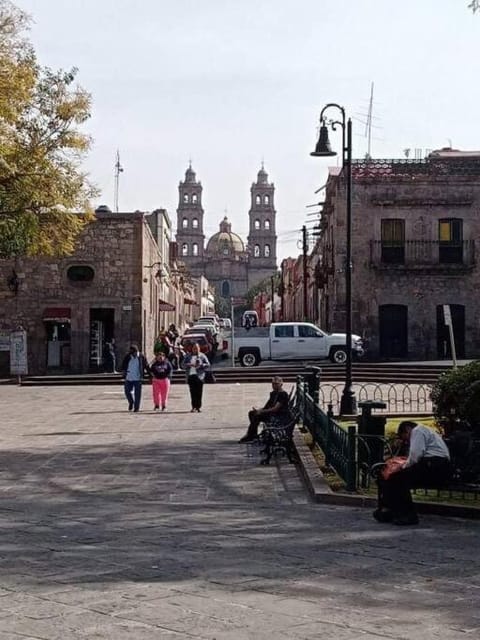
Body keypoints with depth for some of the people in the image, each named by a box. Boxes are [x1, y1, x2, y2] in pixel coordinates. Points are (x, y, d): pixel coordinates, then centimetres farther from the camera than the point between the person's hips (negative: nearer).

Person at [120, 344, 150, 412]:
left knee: (137, 393, -2)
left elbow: (146, 366, 6)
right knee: (127, 391, 4)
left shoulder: (141, 357, -2)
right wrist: (123, 371, -13)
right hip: (128, 378, 2)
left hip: (137, 378, -2)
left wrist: (149, 374, 8)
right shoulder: (127, 357, 0)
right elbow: (123, 366, 6)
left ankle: (136, 407, 6)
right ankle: (131, 402, 32)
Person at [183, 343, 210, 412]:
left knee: (199, 392, -5)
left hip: (199, 376, -2)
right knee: (192, 392, 0)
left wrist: (200, 365, -11)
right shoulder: (188, 356, 15)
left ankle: (198, 406, -2)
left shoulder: (202, 356, 8)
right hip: (190, 375, 2)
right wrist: (189, 365, -10)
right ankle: (194, 406, 4)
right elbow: (184, 365, 10)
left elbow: (208, 364, 3)